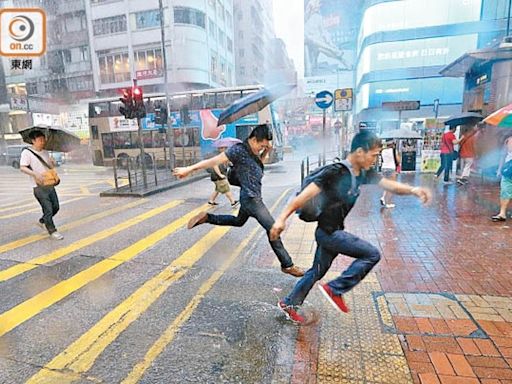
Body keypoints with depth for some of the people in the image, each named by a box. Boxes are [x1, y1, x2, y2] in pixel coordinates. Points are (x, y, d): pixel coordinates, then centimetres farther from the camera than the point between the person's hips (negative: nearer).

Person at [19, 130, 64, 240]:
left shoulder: (45, 152, 13)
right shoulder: (27, 152, -7)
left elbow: (52, 166, 19)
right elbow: (22, 168, -15)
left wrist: (52, 162, -1)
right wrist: (36, 174, -27)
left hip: (50, 185, 7)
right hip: (39, 187, -6)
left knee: (55, 207, 12)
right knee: (48, 209, -4)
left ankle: (42, 221, 36)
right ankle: (52, 231, 9)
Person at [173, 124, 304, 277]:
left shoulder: (251, 151, 8)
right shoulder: (239, 150, -18)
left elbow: (257, 163, 27)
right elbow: (214, 161, -19)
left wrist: (266, 151, 8)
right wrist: (189, 169, -18)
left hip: (251, 198, 10)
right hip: (251, 198, -10)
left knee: (238, 221, 30)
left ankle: (206, 218, 30)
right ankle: (287, 265, 4)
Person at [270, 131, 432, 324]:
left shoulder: (362, 173, 3)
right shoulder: (335, 173, -23)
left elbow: (390, 185, 7)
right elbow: (305, 195, -26)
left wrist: (413, 190, -11)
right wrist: (282, 218, -29)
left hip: (334, 232, 9)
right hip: (328, 232, -9)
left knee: (317, 271, 18)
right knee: (372, 254, -5)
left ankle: (288, 303, 34)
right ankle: (334, 289, 4)